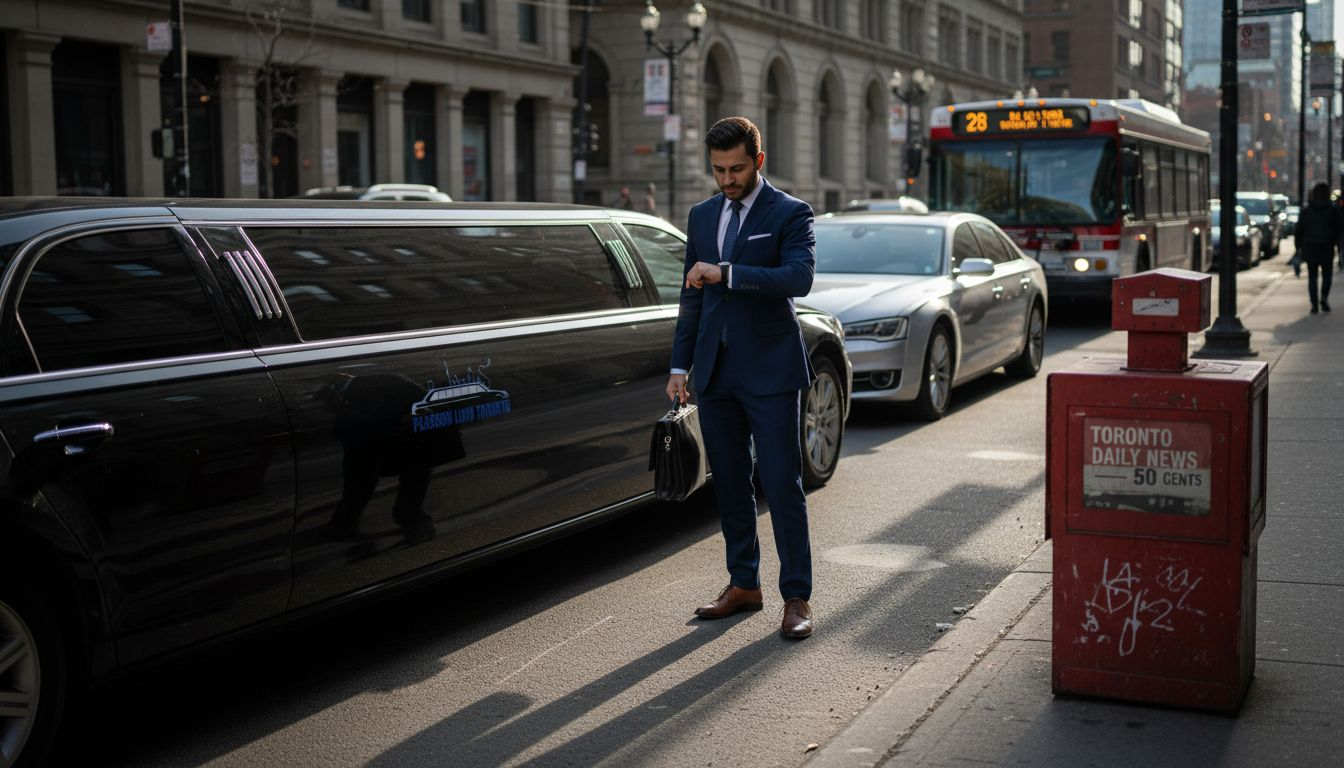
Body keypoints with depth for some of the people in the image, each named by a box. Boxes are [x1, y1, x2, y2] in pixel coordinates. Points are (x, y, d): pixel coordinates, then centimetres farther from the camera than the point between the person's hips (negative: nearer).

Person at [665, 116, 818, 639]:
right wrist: (680, 366, 12)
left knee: (782, 485, -4)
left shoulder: (789, 214, -4)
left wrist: (726, 273, -25)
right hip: (716, 371, 6)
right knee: (729, 484, 11)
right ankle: (744, 585, 23)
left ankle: (797, 597, 4)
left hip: (769, 370, -5)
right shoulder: (702, 216, 13)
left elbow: (799, 277, -21)